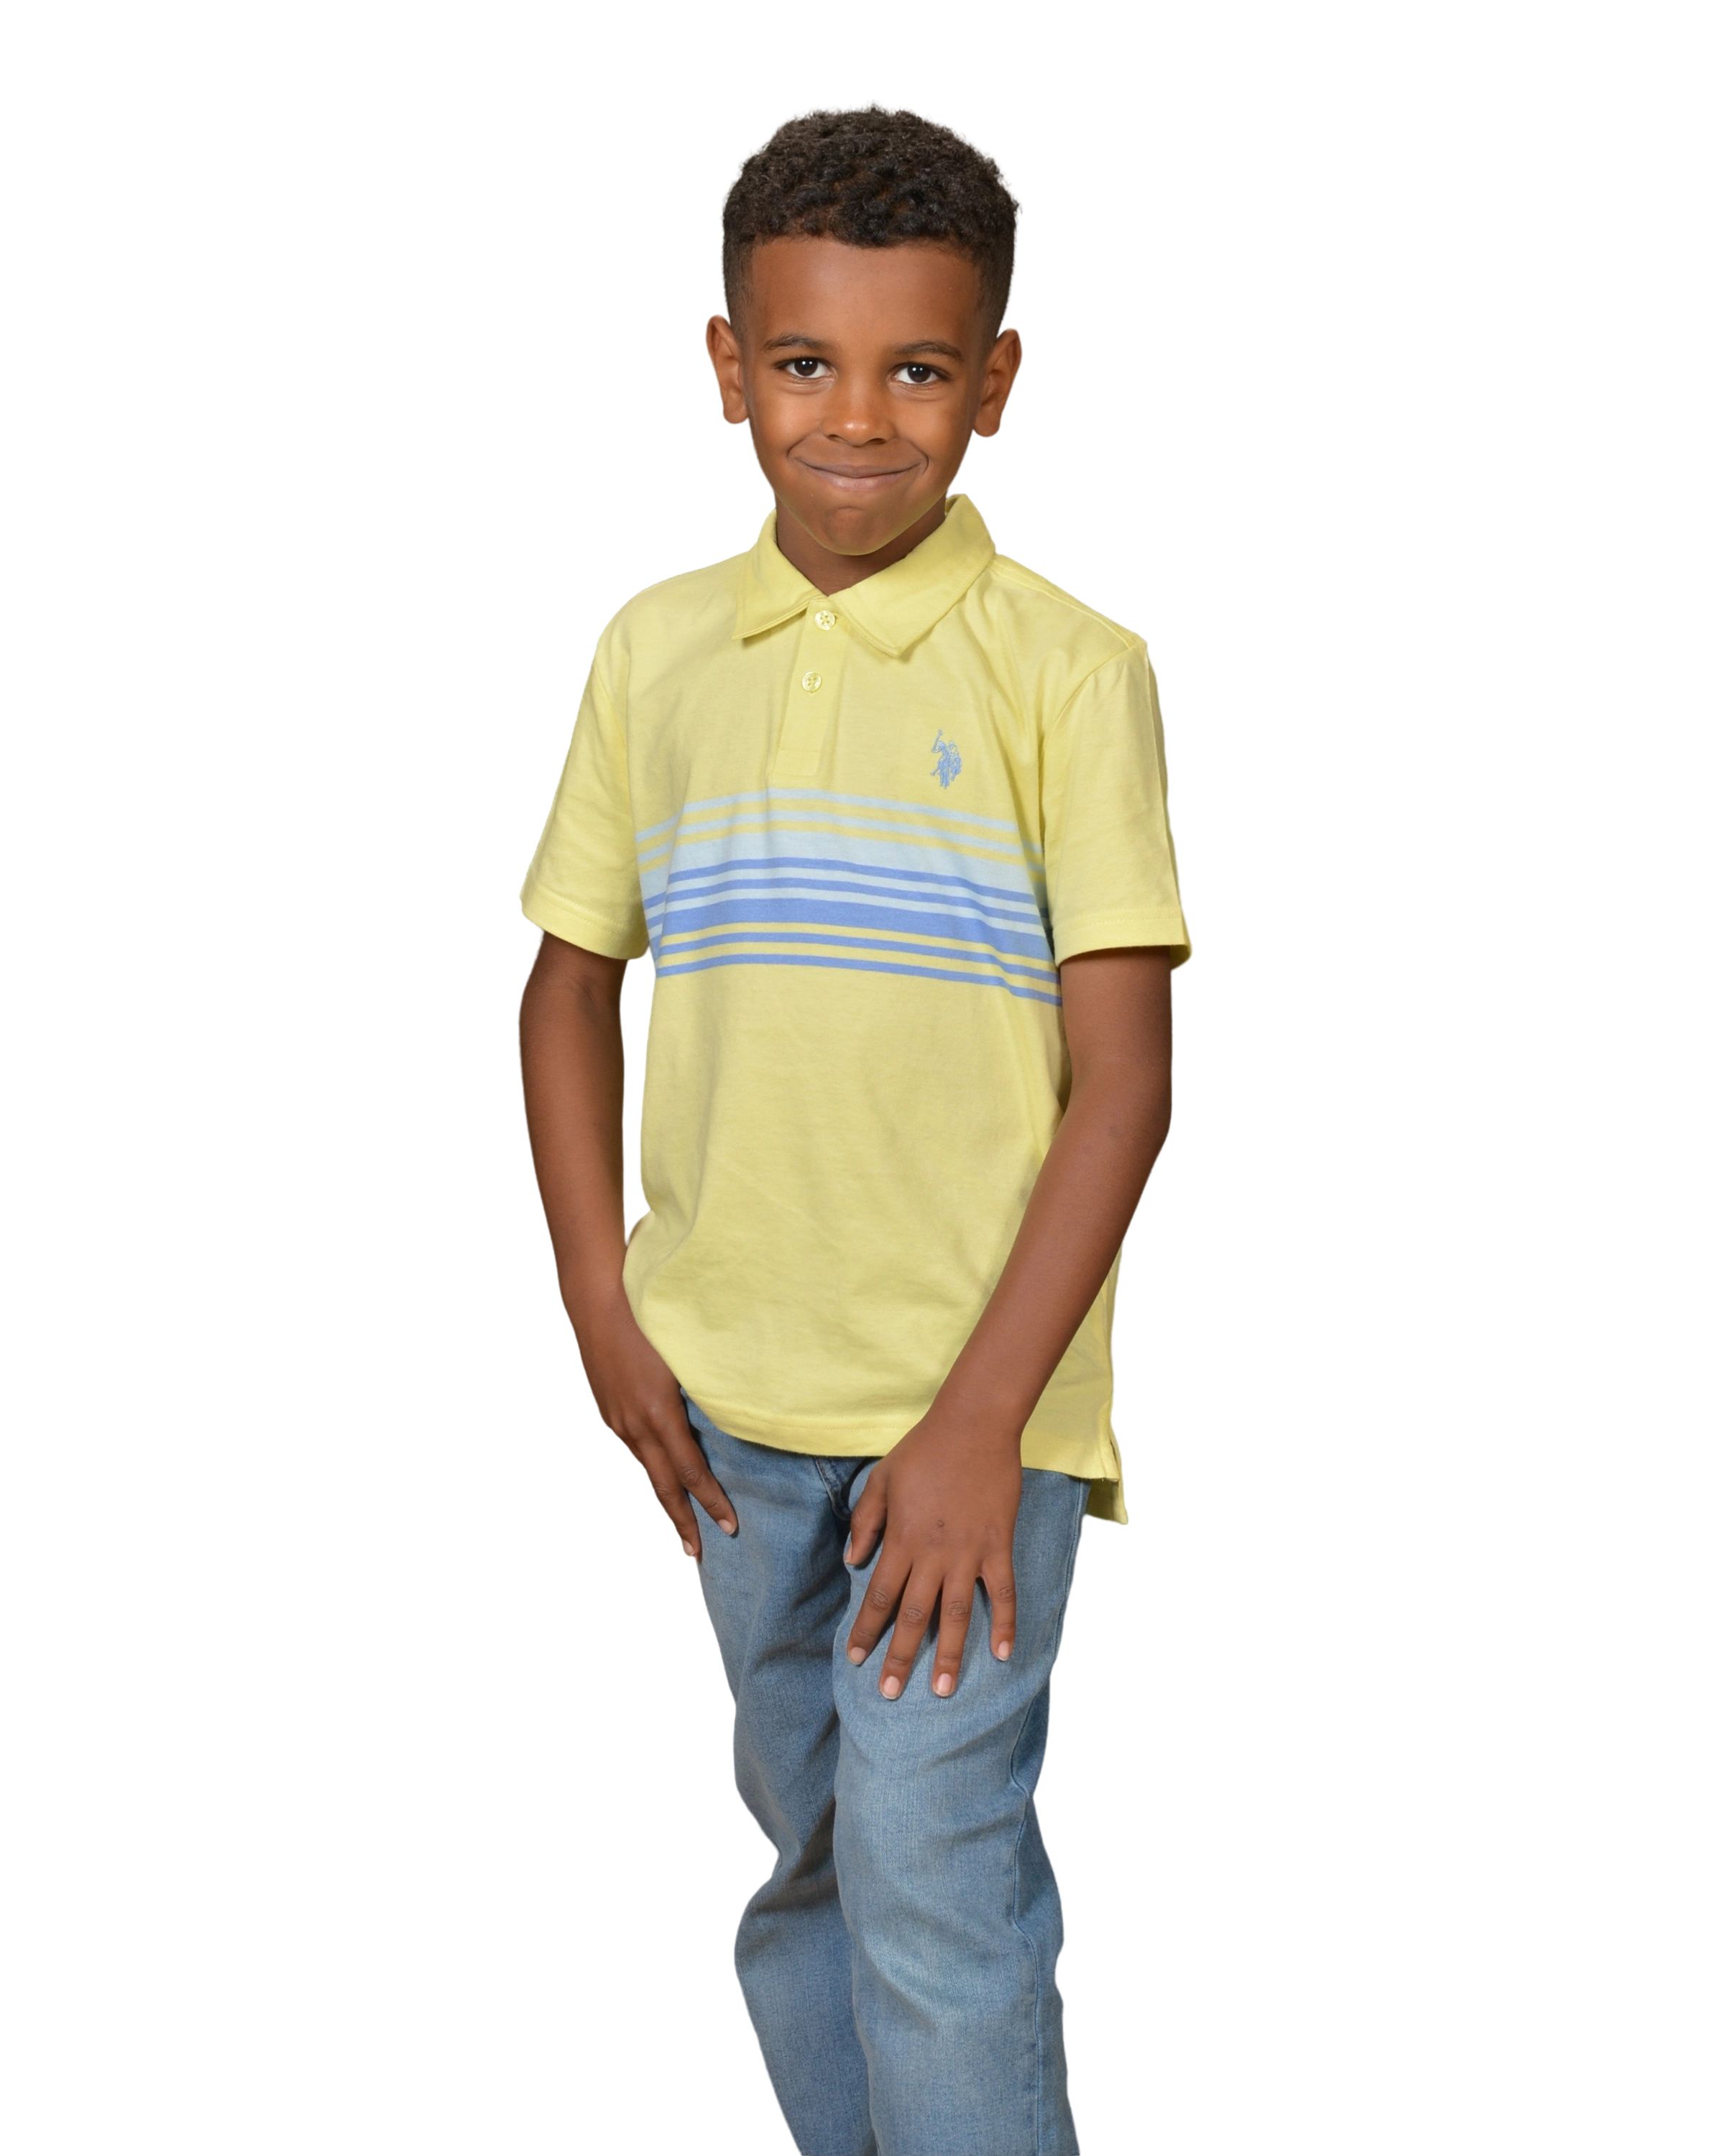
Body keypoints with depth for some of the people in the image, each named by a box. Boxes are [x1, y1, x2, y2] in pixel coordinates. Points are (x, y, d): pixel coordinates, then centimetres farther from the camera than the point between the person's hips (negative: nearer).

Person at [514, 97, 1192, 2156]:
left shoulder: (1063, 666, -8)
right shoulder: (654, 648, 4)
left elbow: (1125, 1077, -10)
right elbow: (569, 983, 14)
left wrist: (979, 1420, -16)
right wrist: (602, 1312, 3)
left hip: (970, 1396, -4)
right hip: (725, 1391, 4)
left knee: (937, 1884, -8)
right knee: (801, 1858, 17)